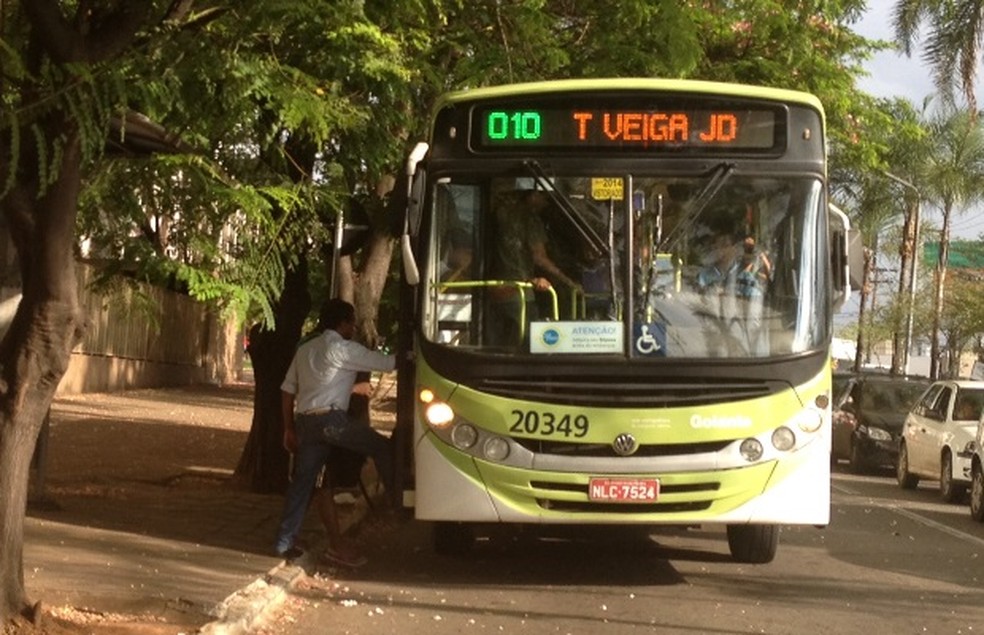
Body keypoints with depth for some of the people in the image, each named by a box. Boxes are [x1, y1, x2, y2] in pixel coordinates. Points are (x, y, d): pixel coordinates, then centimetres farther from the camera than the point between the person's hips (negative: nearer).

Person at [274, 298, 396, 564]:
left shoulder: (305, 349, 20)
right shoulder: (343, 349, -3)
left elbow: (287, 390, 20)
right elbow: (386, 363, -5)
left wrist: (289, 428, 22)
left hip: (305, 420, 8)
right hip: (331, 418, -8)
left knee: (302, 480, 9)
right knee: (381, 448, 2)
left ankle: (285, 542, 9)